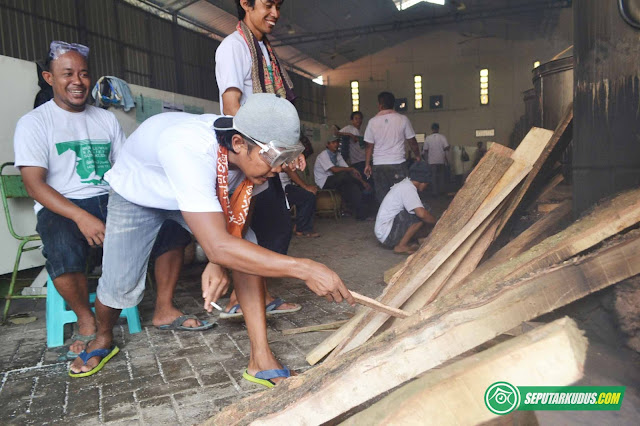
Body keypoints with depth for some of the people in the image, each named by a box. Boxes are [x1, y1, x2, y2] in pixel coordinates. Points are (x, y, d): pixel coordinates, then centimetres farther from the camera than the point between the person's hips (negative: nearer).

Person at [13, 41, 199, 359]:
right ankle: (86, 322, -8)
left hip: (112, 201, 4)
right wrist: (82, 217, -25)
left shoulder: (106, 119, 16)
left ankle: (164, 309, -7)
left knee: (172, 222, -18)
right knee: (64, 252, -36)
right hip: (62, 209, -4)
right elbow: (34, 184, -9)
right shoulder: (34, 123, 2)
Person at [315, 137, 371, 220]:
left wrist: (362, 182, -6)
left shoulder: (337, 155, 9)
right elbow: (334, 169, -25)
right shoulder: (323, 155, -11)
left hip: (334, 181, 7)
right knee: (344, 174, -30)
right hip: (324, 182, -7)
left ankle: (361, 213, -21)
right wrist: (352, 169, -20)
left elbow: (348, 170, 5)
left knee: (351, 186, -22)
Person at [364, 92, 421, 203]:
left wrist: (367, 164, 13)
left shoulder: (372, 121, 1)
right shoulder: (402, 119, -1)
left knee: (382, 199, 6)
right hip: (398, 164, -1)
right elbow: (412, 142, 6)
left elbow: (369, 146, 4)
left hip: (378, 165, 1)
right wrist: (418, 156, 21)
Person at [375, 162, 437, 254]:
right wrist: (437, 222, -12)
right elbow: (422, 214, -28)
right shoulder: (408, 189, -17)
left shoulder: (404, 184, 13)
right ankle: (401, 246, -10)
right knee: (421, 217, -20)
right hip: (387, 233, -10)